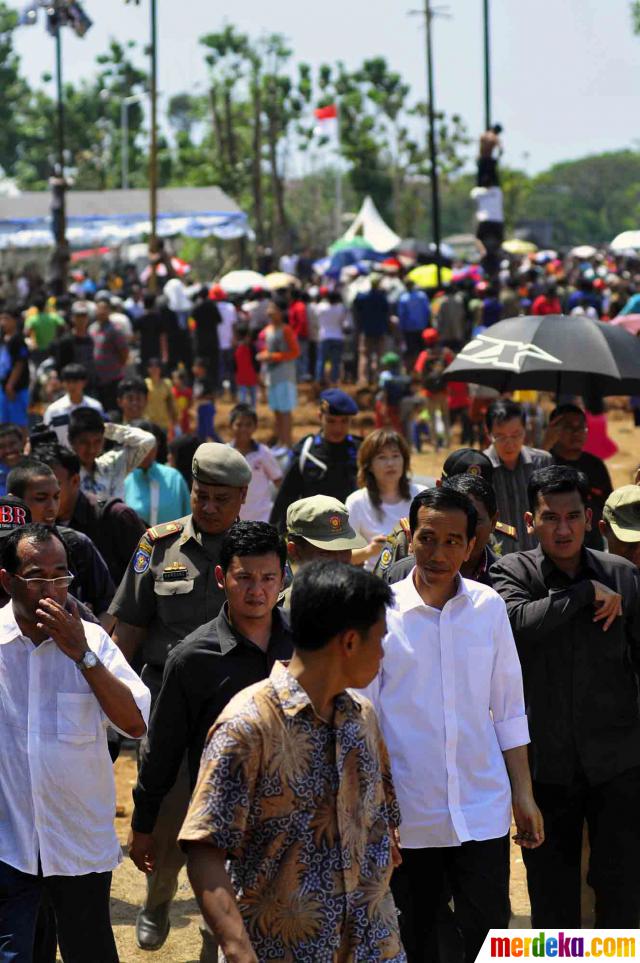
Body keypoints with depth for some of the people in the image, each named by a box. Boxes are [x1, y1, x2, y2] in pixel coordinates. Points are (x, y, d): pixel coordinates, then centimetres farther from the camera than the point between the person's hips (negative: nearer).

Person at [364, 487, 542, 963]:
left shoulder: (489, 607, 2)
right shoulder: (381, 611, -5)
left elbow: (508, 710, 9)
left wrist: (523, 795, 7)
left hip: (483, 811, 1)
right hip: (406, 816, -1)